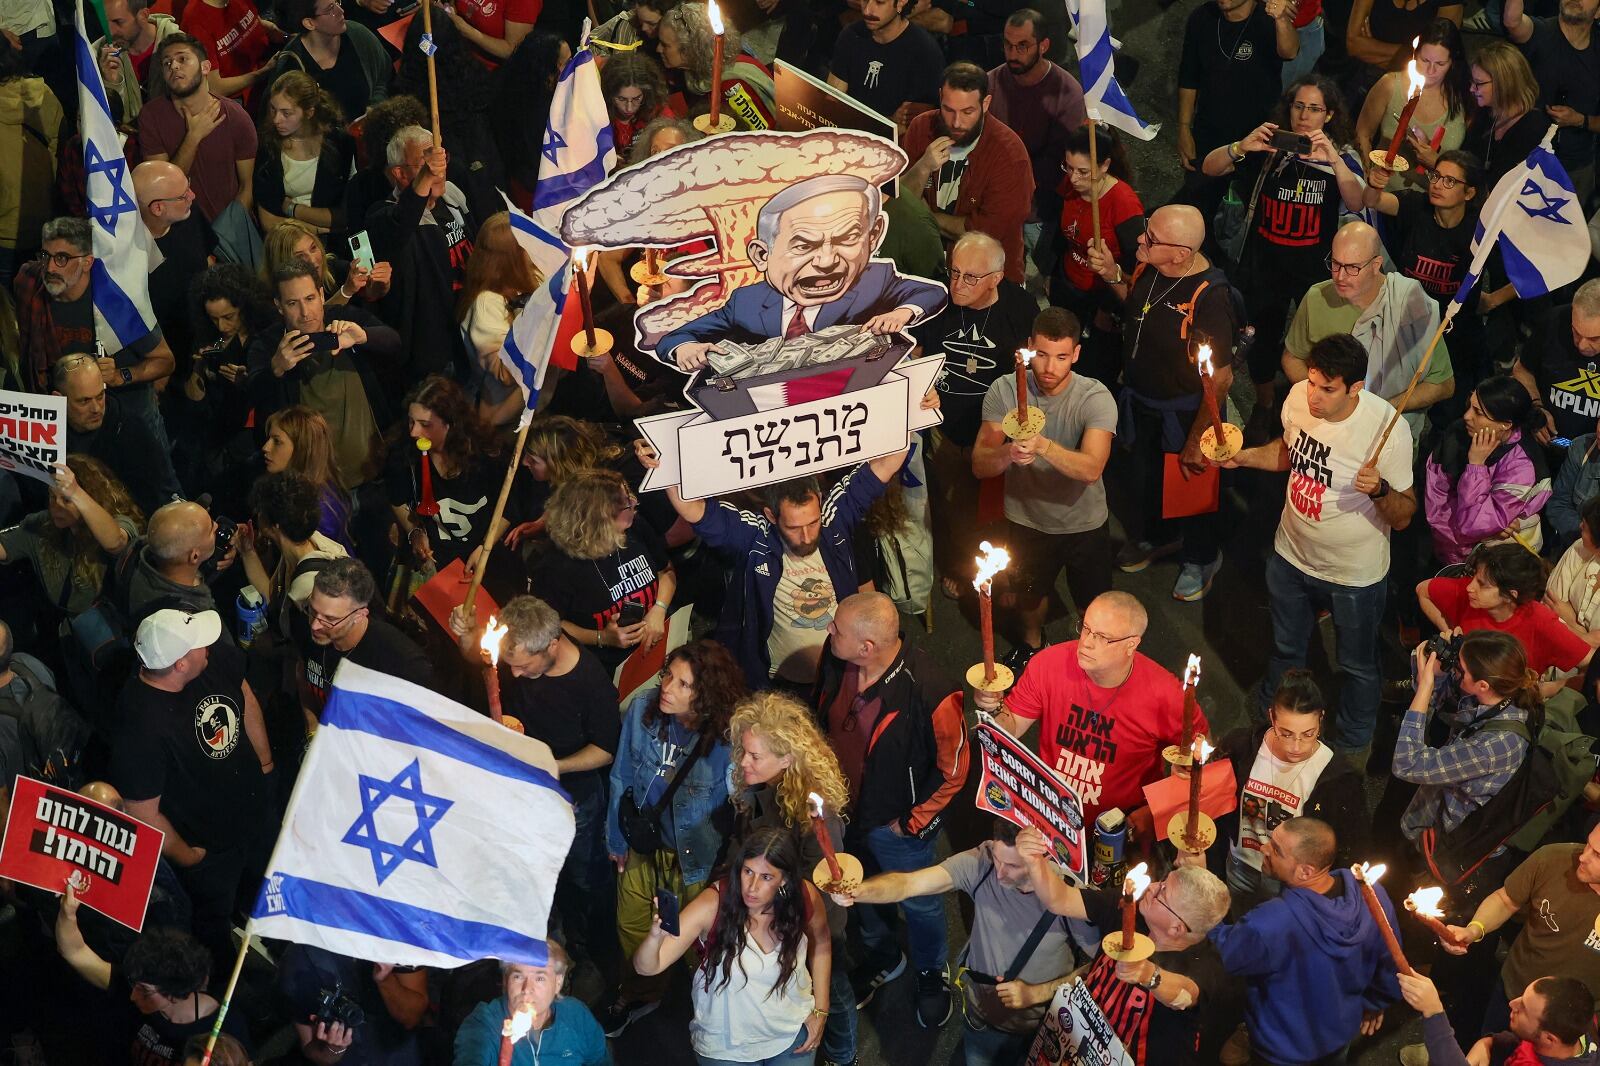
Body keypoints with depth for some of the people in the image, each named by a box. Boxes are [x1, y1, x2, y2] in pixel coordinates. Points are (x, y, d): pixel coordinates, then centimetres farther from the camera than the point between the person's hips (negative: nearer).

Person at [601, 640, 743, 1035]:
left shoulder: (726, 736, -31)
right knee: (631, 925, 26)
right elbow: (623, 776, -3)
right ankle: (640, 994, 56)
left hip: (694, 854, -4)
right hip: (643, 842, 4)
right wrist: (617, 839, 6)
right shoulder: (642, 709, -18)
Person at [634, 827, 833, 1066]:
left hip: (793, 1030, 2)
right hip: (726, 1045, -2)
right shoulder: (714, 904, -30)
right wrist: (656, 936, -55)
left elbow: (821, 944, 3)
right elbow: (647, 966, -33)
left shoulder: (805, 897, -21)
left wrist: (820, 1010, -1)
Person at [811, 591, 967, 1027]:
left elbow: (954, 766, -21)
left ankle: (931, 973, 50)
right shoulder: (835, 660, -21)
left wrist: (912, 822, -13)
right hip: (844, 809, 5)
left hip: (896, 823, -5)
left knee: (918, 904, 21)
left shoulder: (928, 692, -37)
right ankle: (882, 956, 58)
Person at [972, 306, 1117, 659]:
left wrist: (1043, 445, -55)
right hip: (1026, 520, 2)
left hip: (1084, 522, -2)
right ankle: (1032, 644, 58)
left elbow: (1091, 469, -39)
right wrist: (1009, 452, -44)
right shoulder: (1004, 390, -20)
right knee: (1029, 593, 26)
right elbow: (979, 466, -21)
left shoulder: (1096, 398, -26)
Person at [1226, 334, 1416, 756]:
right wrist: (1243, 456, -9)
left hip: (1355, 574, -4)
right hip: (1291, 555, 4)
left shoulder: (1387, 427, -32)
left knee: (1356, 665, 21)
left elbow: (1404, 516, -23)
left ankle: (1353, 744, 49)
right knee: (1285, 650, 28)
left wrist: (1380, 489, -43)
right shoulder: (1299, 397, -17)